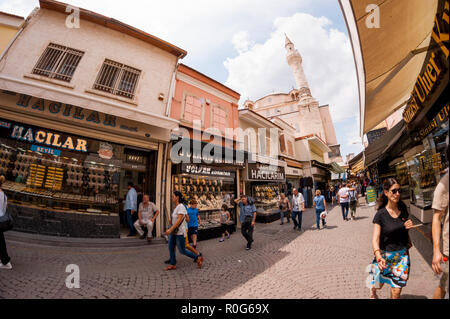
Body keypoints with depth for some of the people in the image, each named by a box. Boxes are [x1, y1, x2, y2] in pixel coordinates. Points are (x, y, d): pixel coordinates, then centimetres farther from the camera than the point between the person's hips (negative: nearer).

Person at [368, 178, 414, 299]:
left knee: (397, 290, 8)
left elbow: (404, 228, 14)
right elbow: (375, 239, -21)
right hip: (386, 254, -3)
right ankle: (372, 289, 49)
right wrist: (378, 257, -36)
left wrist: (408, 226, -9)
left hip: (402, 254, 3)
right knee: (379, 284, 15)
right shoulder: (381, 214, -17)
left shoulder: (403, 209, -3)